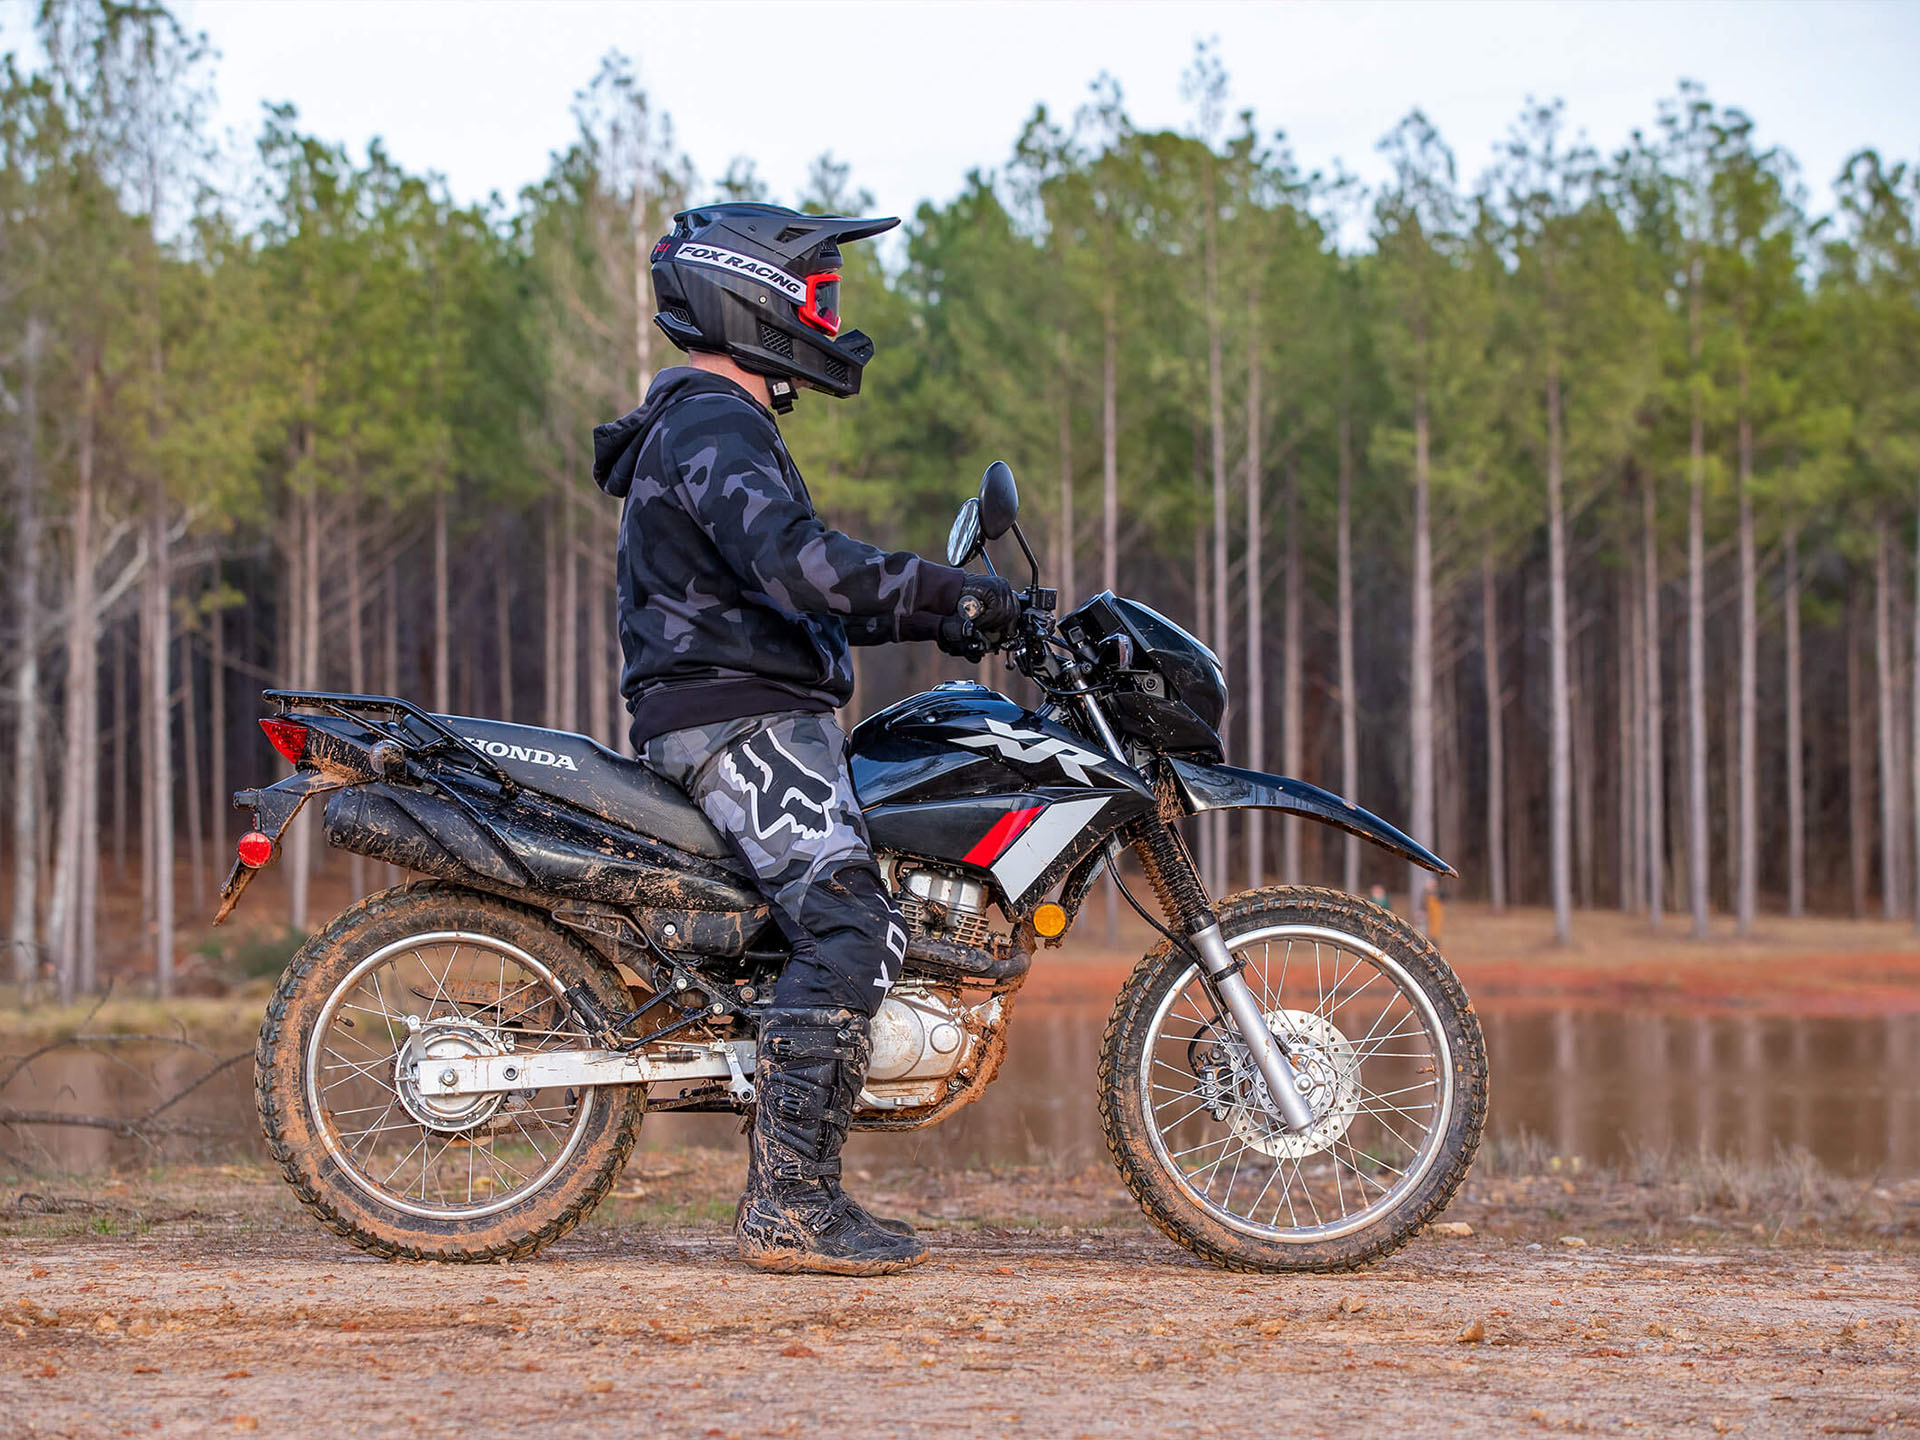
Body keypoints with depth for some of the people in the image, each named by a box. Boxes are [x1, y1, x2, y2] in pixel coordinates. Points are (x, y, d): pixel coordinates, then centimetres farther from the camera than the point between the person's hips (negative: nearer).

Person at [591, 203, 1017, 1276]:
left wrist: (929, 616, 19)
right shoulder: (712, 425, -12)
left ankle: (808, 1193, 10)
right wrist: (949, 593, -24)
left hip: (760, 718, 11)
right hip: (741, 718, -11)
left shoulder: (717, 422, 24)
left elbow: (790, 589, 28)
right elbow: (797, 562, -28)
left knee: (869, 927, 11)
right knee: (849, 926, -20)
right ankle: (788, 1207, -23)